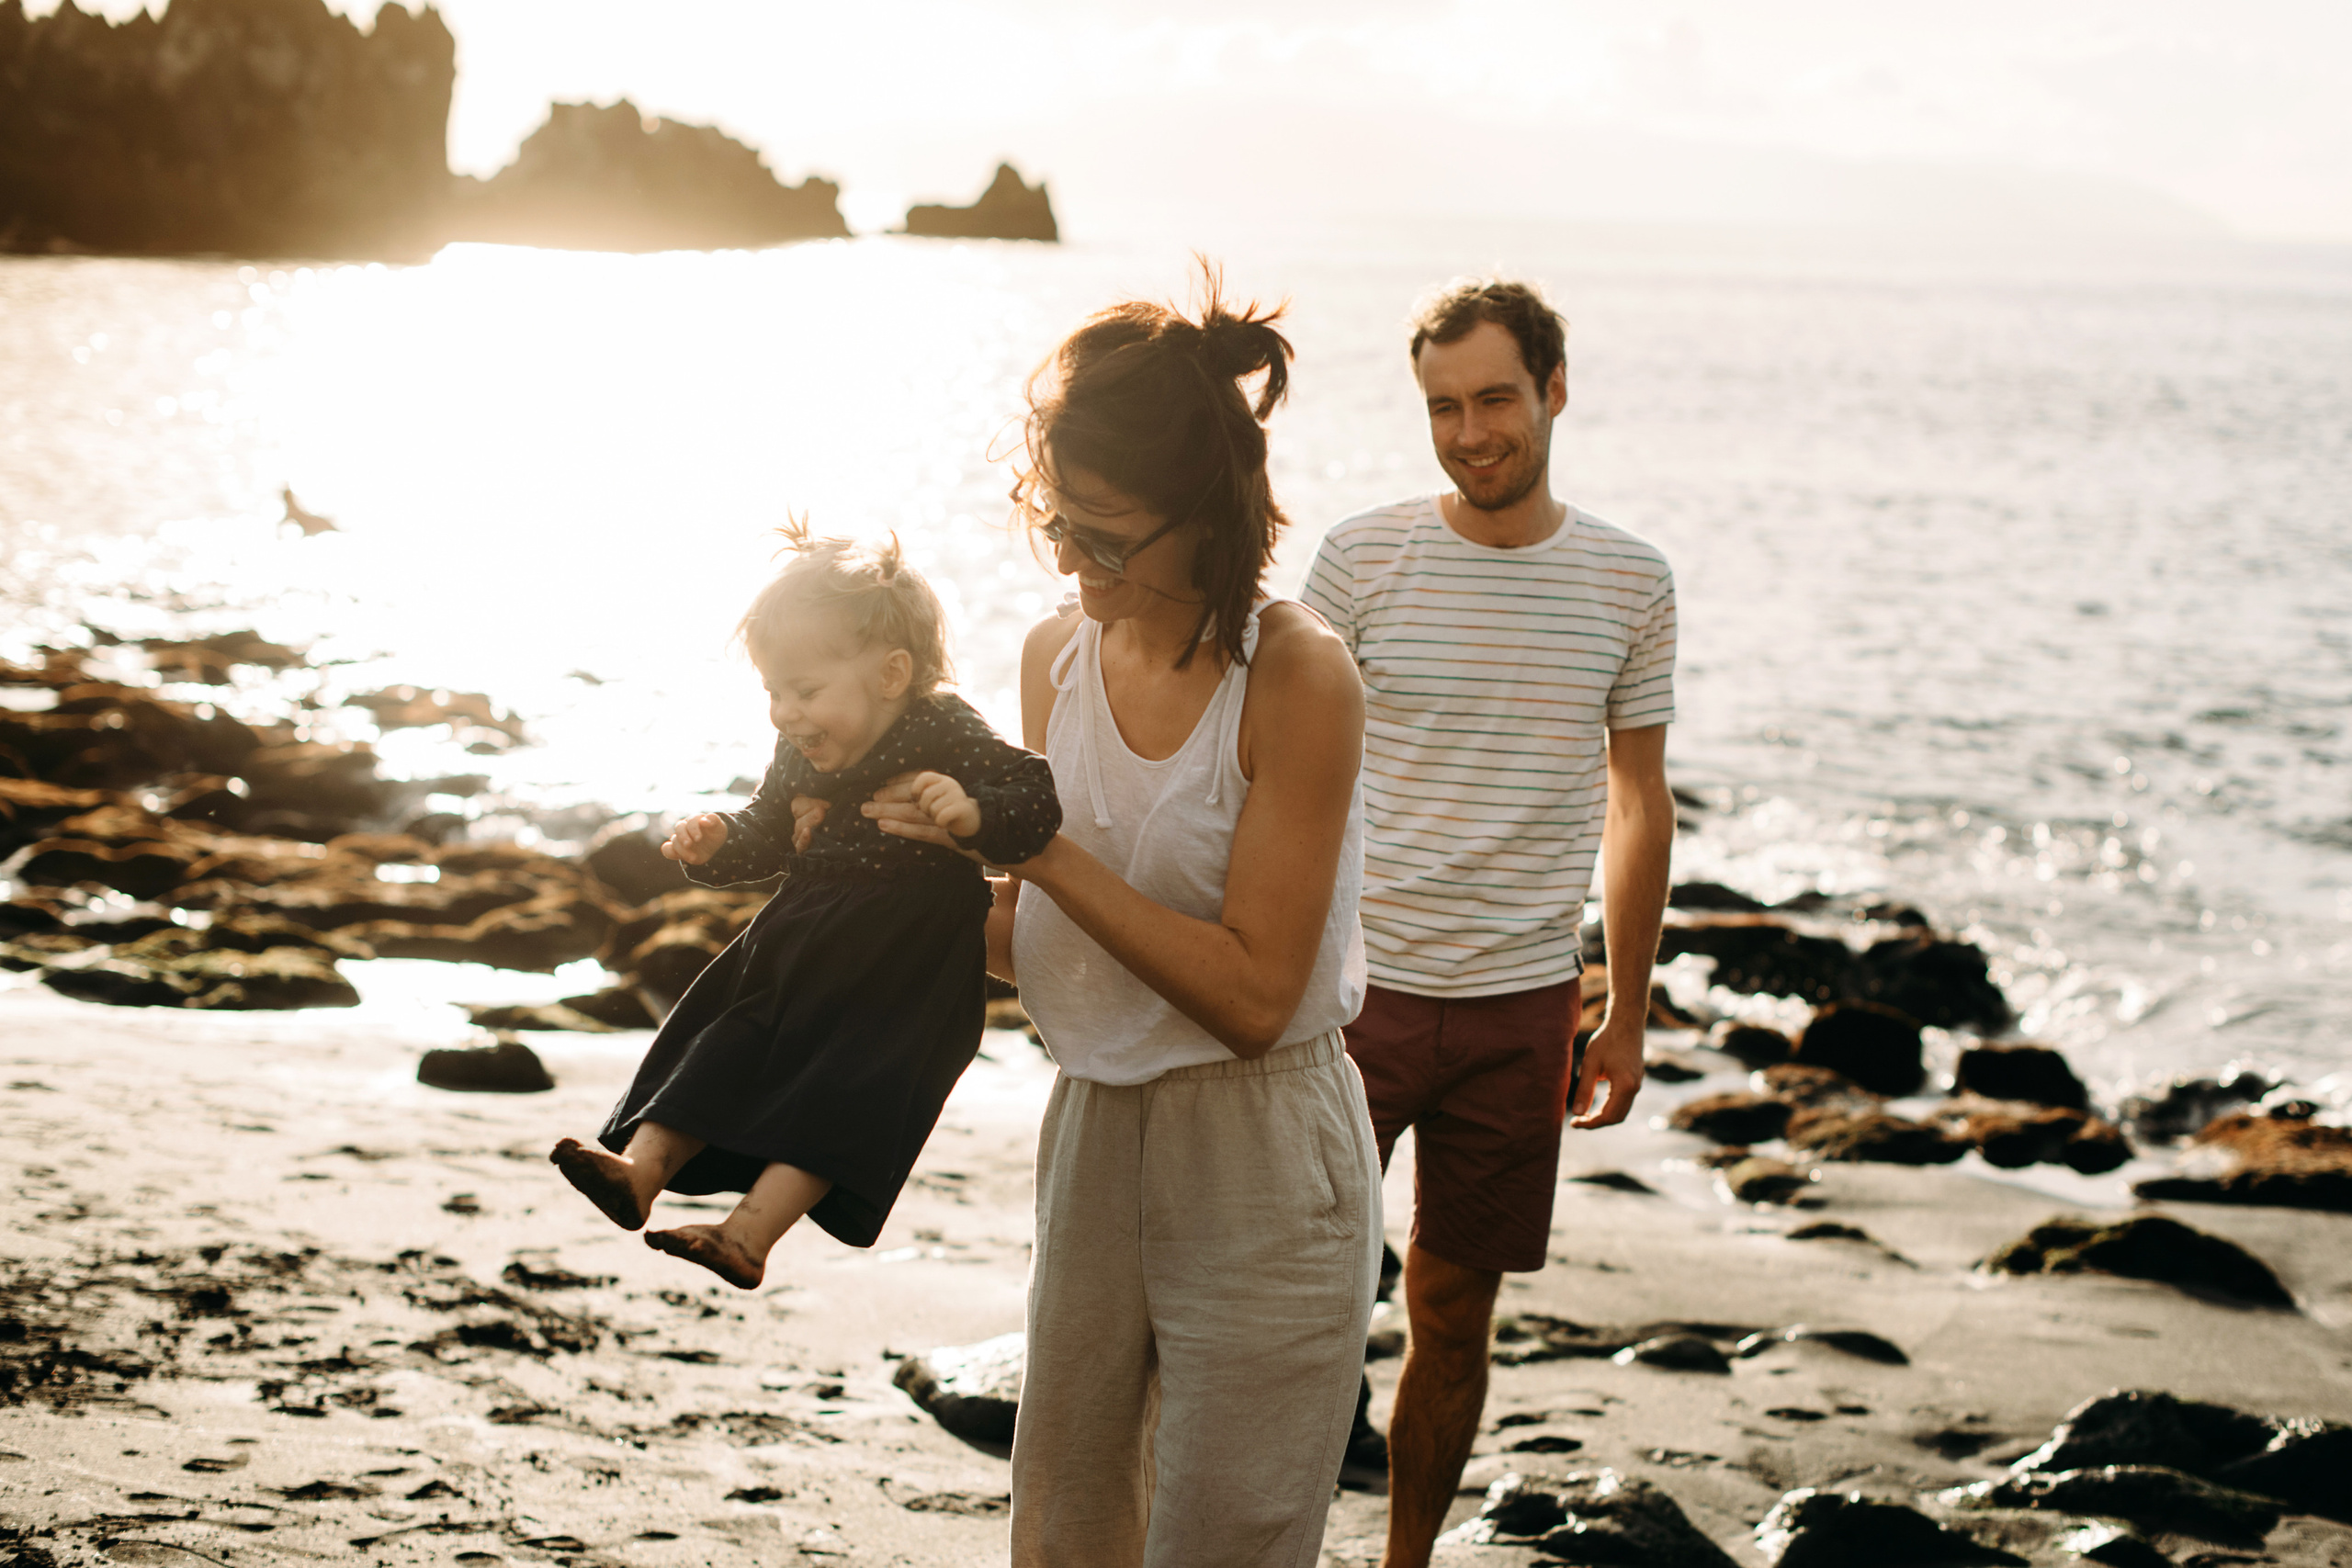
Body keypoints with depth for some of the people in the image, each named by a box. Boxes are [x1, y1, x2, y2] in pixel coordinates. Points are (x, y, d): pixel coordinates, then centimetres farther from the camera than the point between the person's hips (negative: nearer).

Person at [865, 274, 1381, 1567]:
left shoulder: (1297, 677, -18)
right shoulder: (1059, 654, 2)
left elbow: (1252, 996, -21)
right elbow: (1023, 945, 9)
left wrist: (1039, 850, -23)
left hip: (1260, 1179, -6)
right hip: (1093, 1133, 6)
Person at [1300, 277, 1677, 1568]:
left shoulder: (1630, 584, 2)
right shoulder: (1362, 558, -4)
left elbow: (1638, 805, 11)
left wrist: (1628, 1016, 11)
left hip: (1519, 1003, 2)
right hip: (1357, 987, -2)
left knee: (1452, 1314, 11)